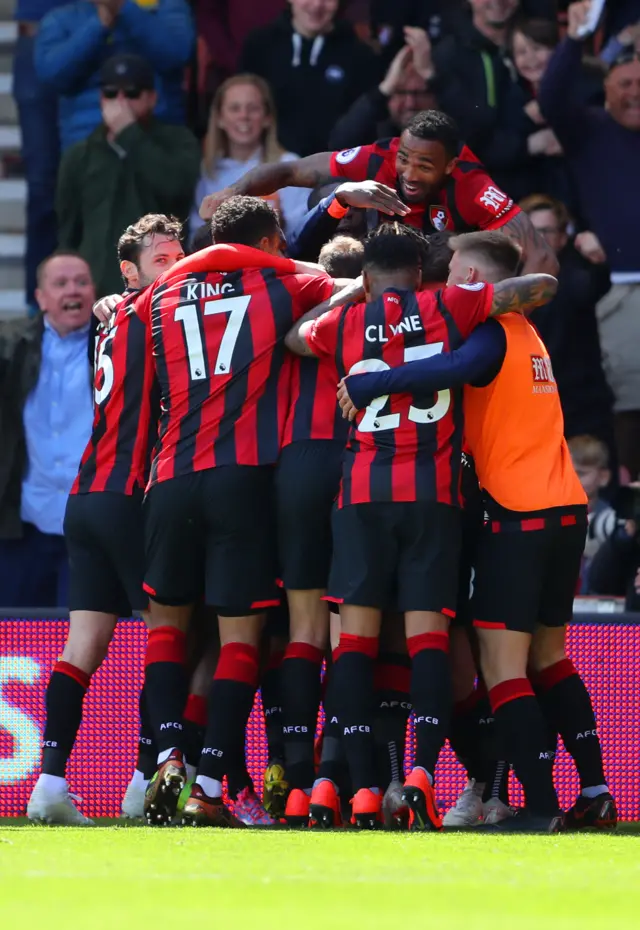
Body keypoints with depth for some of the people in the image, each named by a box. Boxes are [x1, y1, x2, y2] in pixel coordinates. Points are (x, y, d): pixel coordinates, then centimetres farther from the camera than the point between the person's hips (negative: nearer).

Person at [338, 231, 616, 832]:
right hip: (566, 507, 9)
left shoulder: (490, 329, -11)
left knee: (502, 665, -7)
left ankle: (541, 805, -14)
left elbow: (456, 367, -30)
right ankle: (594, 791, 14)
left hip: (518, 513, -9)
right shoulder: (525, 333, 18)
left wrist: (367, 384, -27)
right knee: (548, 656, 18)